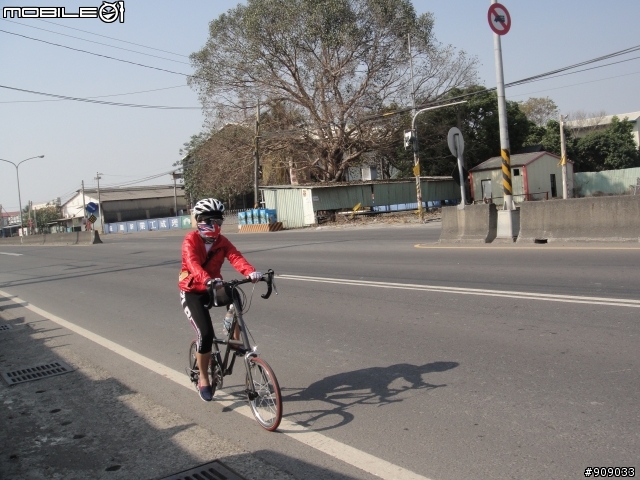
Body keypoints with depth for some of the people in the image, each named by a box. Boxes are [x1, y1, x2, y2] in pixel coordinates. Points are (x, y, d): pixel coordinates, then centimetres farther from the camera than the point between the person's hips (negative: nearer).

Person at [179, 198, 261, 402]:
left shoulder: (222, 241, -6)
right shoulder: (191, 240, -17)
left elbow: (236, 257, -24)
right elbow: (193, 264, -36)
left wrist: (251, 272, -45)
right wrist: (209, 281, -55)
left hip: (213, 288, 4)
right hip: (192, 291, -4)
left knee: (233, 296, -29)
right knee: (206, 332, -17)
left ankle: (235, 339, -11)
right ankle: (203, 380, 2)